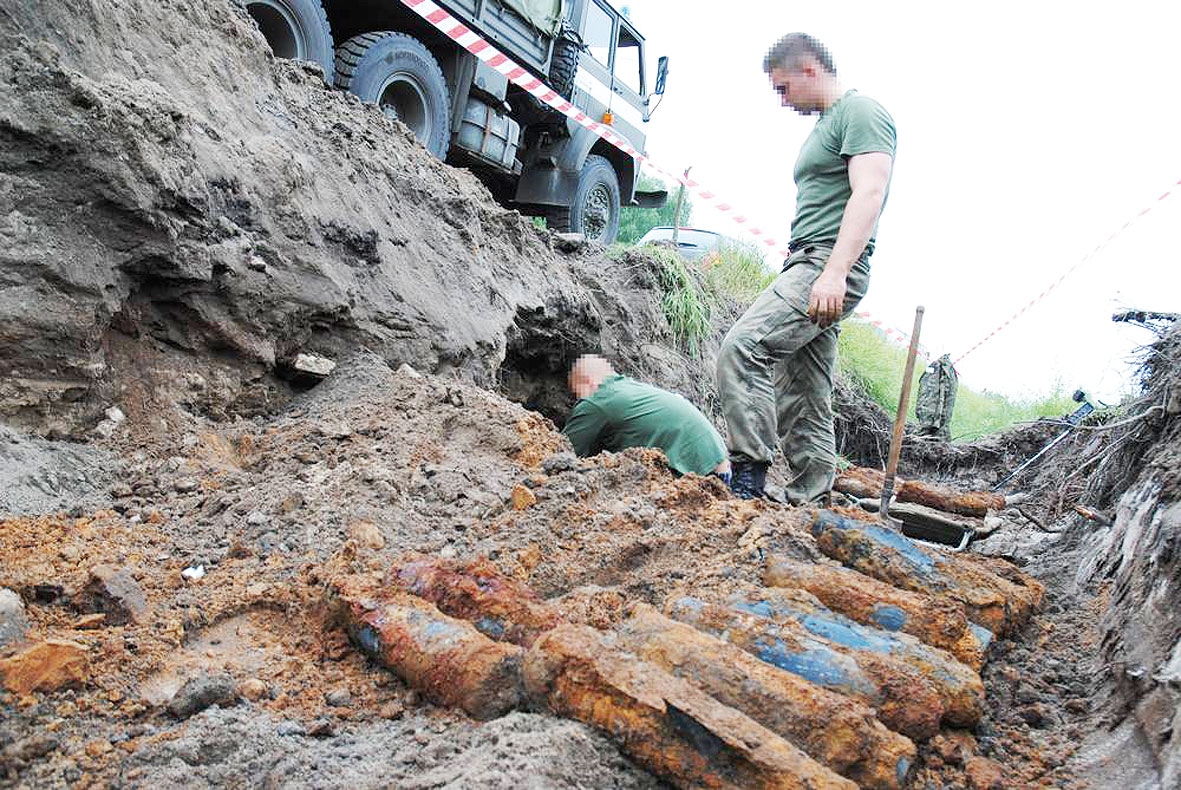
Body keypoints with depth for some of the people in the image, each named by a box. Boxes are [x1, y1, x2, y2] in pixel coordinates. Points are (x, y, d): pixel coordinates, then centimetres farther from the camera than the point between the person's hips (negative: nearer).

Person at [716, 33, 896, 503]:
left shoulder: (861, 112, -3)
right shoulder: (824, 126, 27)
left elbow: (869, 193, -17)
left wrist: (835, 271, -27)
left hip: (830, 267, -10)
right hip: (807, 269, 10)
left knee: (742, 346, -24)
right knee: (803, 403, 6)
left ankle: (748, 473, -21)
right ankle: (809, 506, 10)